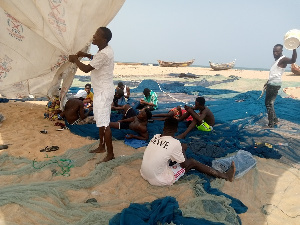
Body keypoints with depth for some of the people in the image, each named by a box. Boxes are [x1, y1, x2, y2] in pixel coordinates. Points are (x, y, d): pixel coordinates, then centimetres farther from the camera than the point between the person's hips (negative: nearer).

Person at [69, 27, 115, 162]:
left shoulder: (104, 54, -24)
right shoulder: (104, 50, 8)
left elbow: (86, 69, -20)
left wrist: (75, 60, -3)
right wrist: (86, 55, 15)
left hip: (104, 92, -11)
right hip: (101, 90, 11)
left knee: (104, 123, -5)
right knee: (100, 120, 19)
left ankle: (110, 153, 5)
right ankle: (101, 146, 33)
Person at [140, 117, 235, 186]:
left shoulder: (155, 137, -2)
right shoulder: (175, 143, -20)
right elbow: (184, 165, -7)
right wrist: (182, 151, 10)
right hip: (160, 181, -6)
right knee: (192, 162, 6)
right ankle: (225, 176, 18)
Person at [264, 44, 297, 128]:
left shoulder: (283, 59, -12)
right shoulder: (277, 60, 18)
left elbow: (293, 60, -35)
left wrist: (294, 49, -49)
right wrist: (268, 82, 32)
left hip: (275, 85, -10)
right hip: (271, 84, 10)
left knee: (269, 104, -8)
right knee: (268, 103, 16)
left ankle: (271, 124, -3)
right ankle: (275, 119, 27)